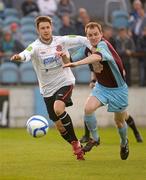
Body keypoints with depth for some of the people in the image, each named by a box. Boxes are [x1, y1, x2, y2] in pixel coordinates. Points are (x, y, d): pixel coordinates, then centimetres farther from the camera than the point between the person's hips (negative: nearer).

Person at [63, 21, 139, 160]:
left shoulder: (103, 45, -27)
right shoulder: (88, 49, -6)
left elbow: (97, 57, -51)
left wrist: (76, 63, -62)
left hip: (118, 89, -4)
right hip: (101, 87, 4)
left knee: (119, 121, 10)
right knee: (88, 108, -24)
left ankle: (124, 143, 43)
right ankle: (95, 138, -2)